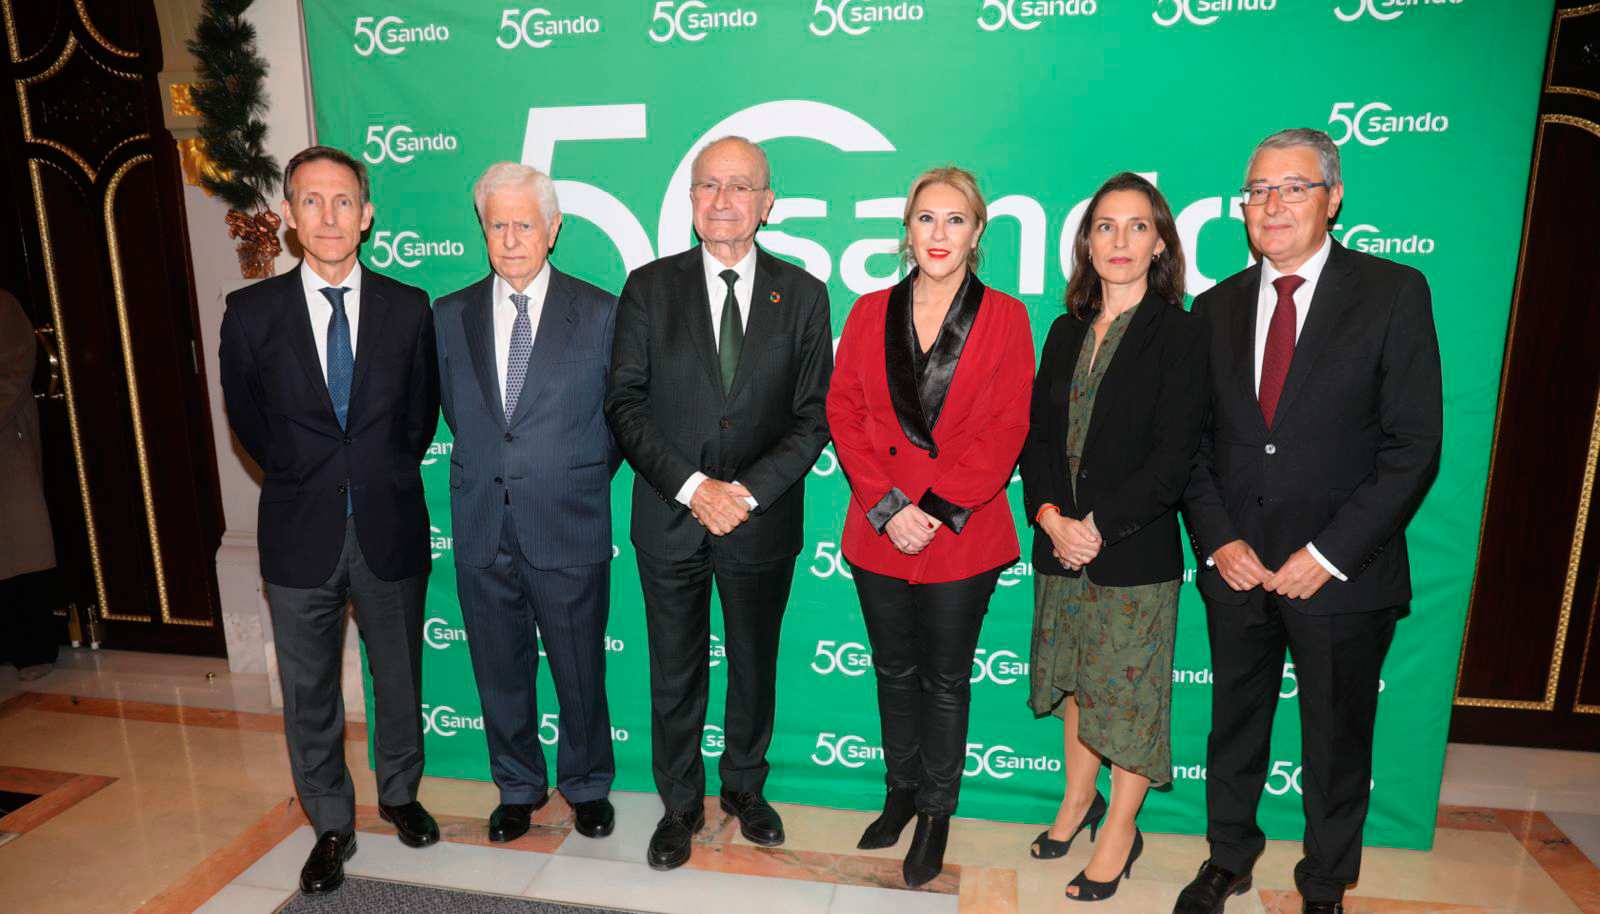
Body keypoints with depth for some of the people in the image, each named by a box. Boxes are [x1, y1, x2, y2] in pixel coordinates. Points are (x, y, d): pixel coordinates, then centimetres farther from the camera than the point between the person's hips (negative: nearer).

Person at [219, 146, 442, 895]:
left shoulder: (408, 308, -2)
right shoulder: (251, 312, -2)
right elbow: (247, 420, 8)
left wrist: (383, 479, 7)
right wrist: (302, 481, 8)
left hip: (390, 527, 0)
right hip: (300, 532, 0)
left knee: (399, 677, 15)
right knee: (308, 693, 11)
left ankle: (399, 795, 39)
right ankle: (331, 826, 31)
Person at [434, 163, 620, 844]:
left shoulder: (599, 313, -3)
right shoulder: (451, 315, 6)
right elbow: (455, 412, 15)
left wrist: (578, 480, 4)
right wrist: (486, 475, 8)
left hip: (568, 529, -2)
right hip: (482, 531, 3)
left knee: (580, 671, 11)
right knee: (500, 672, 16)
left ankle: (586, 786, 35)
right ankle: (518, 788, 38)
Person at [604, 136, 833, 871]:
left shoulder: (802, 295, 0)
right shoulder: (649, 287, 0)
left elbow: (814, 417, -3)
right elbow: (625, 404, -5)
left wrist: (748, 491, -14)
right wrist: (690, 486, -15)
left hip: (762, 524, 1)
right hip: (670, 521, 0)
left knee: (754, 668, 17)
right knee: (675, 676, 13)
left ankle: (745, 789, 41)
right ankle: (681, 804, 35)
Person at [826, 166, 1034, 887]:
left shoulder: (1004, 318, -1)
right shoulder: (870, 313, 5)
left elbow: (1006, 429, -7)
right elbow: (844, 413, 0)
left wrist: (938, 508, -15)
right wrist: (887, 504, -11)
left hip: (963, 535, -2)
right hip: (879, 533, 3)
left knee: (947, 678, 11)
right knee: (895, 670, 17)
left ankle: (937, 813, 30)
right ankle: (901, 794, 37)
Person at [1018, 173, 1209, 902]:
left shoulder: (1179, 335, -8)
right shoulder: (1067, 331, 9)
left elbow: (1172, 459, -13)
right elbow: (1037, 433, 6)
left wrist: (1097, 528, -16)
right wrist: (1050, 515, -9)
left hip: (1135, 554, -5)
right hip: (1060, 546, 5)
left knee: (1127, 689, 7)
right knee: (1076, 680, 18)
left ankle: (1121, 830, 27)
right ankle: (1079, 799, 40)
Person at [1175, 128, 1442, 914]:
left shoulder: (1394, 294, -5)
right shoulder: (1216, 307, 6)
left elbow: (1413, 446, -10)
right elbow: (1193, 441, 6)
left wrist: (1327, 553, -15)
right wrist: (1217, 541, -6)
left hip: (1340, 574, -3)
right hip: (1236, 565, 3)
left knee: (1337, 739, 13)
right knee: (1234, 724, 18)